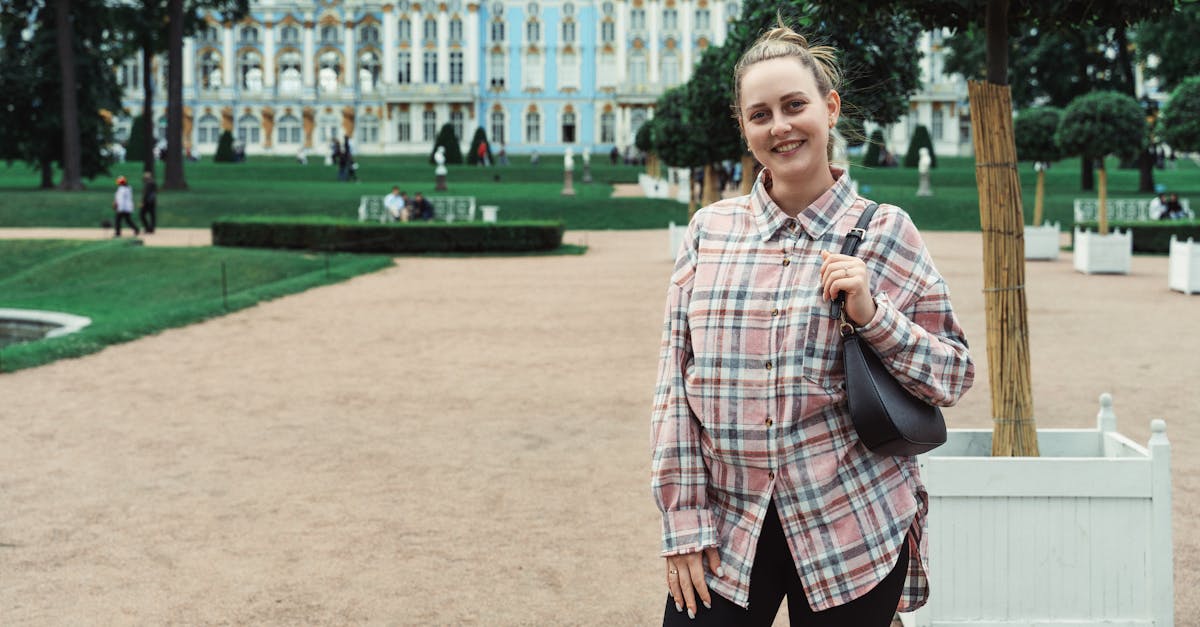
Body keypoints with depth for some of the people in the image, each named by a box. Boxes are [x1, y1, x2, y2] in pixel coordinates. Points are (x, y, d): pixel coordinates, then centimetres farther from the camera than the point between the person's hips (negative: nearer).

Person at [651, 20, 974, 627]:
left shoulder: (884, 232, 0)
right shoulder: (710, 229, 5)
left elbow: (953, 374, 1)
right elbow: (676, 382, 4)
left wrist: (872, 315, -16)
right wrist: (683, 523, 0)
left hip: (853, 528, -1)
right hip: (728, 527, 2)